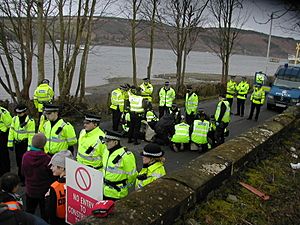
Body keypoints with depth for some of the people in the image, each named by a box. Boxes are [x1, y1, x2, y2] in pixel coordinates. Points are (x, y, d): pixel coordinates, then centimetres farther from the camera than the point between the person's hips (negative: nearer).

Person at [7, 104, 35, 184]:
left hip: (25, 143, -6)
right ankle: (20, 177, 35)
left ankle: (25, 179, 13)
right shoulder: (15, 119, 2)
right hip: (17, 143, 6)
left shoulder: (30, 121, -16)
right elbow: (11, 131, 7)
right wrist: (10, 143, 5)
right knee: (18, 161, 17)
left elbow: (31, 135, -16)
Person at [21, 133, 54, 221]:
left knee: (29, 212, 22)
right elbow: (52, 175, -15)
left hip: (30, 190, 3)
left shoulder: (25, 156, -16)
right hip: (44, 191, -3)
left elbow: (23, 172, 1)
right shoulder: (47, 159, -27)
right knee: (45, 214, 16)